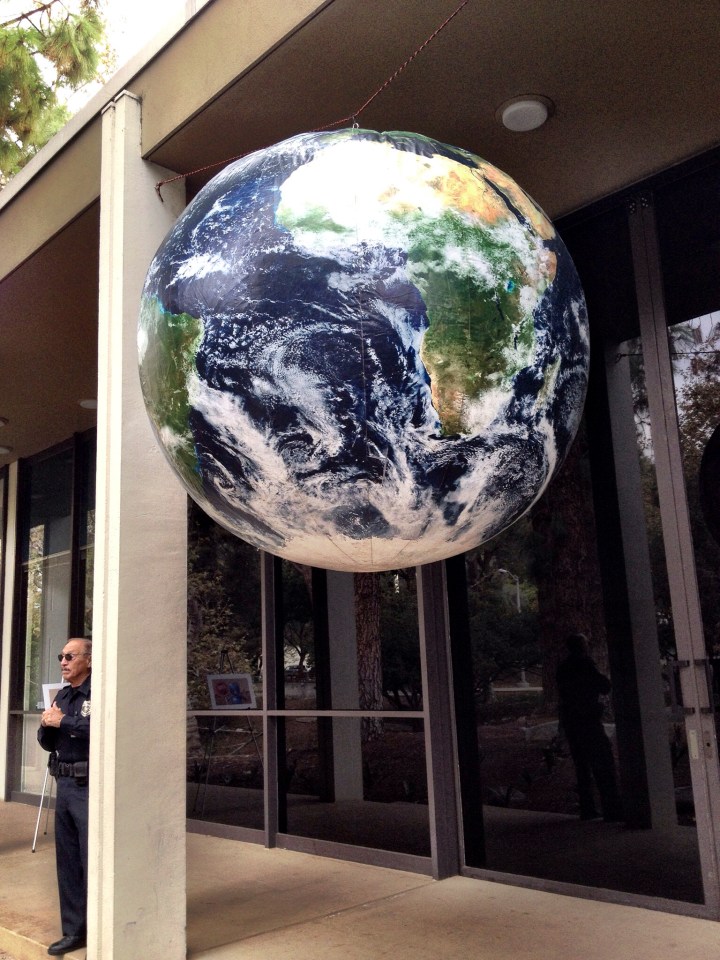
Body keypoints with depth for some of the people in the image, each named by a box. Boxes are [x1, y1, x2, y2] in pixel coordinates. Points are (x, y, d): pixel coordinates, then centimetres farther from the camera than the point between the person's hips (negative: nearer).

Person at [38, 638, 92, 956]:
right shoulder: (62, 696, 14)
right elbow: (48, 743, 17)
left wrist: (63, 722, -19)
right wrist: (47, 725, -4)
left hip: (90, 789, -8)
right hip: (65, 786, 8)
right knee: (67, 861, 14)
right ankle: (74, 930, 26)